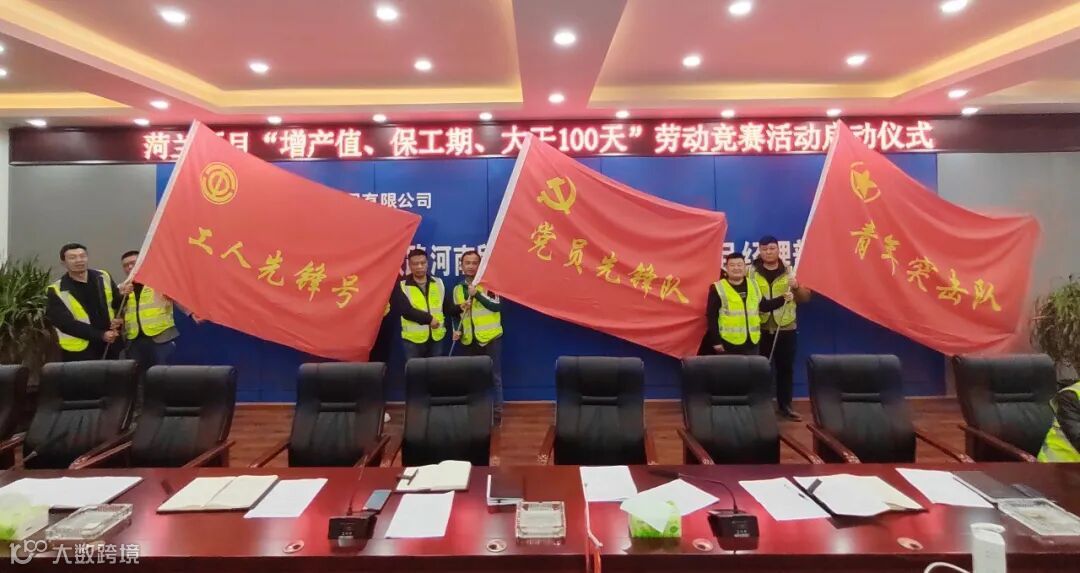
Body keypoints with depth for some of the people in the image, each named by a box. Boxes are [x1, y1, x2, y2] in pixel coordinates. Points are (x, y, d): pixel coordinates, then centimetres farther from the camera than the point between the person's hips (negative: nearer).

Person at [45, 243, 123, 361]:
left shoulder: (103, 277, 7)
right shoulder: (57, 291, -6)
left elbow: (119, 304, 13)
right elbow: (66, 323, -12)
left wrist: (119, 320, -10)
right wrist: (101, 335, -20)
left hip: (111, 345, 4)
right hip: (79, 352, -4)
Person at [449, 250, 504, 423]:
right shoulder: (458, 288, 11)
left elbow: (498, 306, -15)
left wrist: (477, 294, -20)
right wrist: (457, 330, 3)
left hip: (490, 337, -4)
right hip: (468, 339, 4)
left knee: (494, 375, 3)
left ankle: (497, 411, 12)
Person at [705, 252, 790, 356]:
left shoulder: (753, 285, 9)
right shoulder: (718, 288, -8)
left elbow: (764, 306, 22)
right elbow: (711, 317, -9)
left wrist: (783, 299, 11)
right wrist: (715, 341, -12)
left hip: (751, 342, 5)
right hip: (728, 344, -5)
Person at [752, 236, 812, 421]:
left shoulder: (790, 271, 6)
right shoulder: (751, 272, 1)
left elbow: (805, 298, 7)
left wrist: (797, 288, -12)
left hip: (786, 328, 2)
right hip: (760, 329, -2)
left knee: (786, 368, 8)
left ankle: (784, 405, 20)